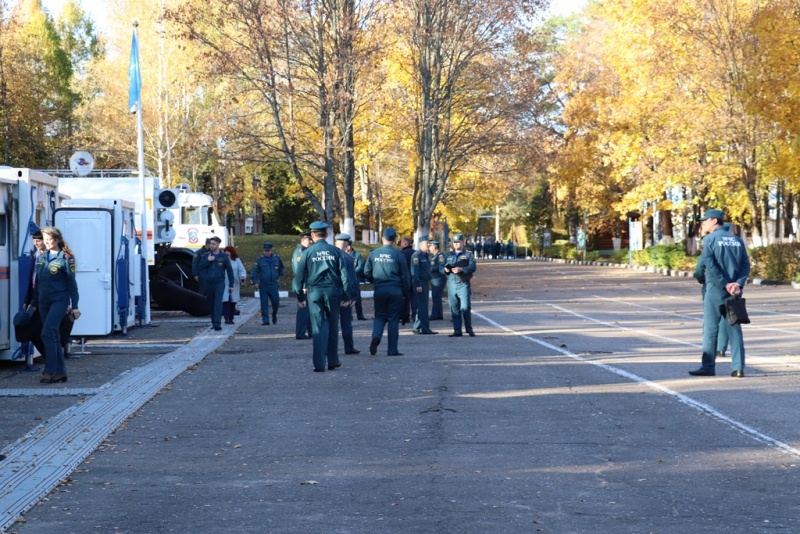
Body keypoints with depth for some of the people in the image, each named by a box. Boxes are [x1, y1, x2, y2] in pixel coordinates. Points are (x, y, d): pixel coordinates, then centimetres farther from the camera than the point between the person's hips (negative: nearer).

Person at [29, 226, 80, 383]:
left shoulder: (65, 258, -6)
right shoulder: (41, 257, 11)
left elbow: (72, 283, -5)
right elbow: (37, 281, 16)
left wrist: (74, 306, -7)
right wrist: (33, 301, 15)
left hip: (59, 300, -6)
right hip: (43, 300, 6)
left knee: (47, 333, -17)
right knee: (53, 336, 8)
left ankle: (50, 371, -15)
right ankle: (60, 372, 13)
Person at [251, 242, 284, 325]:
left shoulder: (277, 258, 3)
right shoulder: (260, 260, -2)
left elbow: (281, 268, 22)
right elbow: (254, 272, -3)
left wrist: (278, 275, 16)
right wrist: (255, 282, -10)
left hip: (273, 285, 1)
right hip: (263, 286, -1)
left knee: (276, 302, 1)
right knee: (264, 303, -1)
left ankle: (274, 315, 28)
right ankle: (265, 320, 2)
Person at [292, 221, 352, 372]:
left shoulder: (307, 252, -1)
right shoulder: (335, 251, 0)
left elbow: (299, 276, 1)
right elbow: (344, 274, -1)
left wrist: (300, 296, 10)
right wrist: (348, 294, 4)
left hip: (314, 292, -1)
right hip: (333, 291, 1)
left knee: (318, 327, 1)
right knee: (333, 326, 14)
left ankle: (319, 364, -5)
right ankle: (333, 361, 20)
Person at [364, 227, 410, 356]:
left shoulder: (373, 254, 0)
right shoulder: (398, 255, -6)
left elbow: (367, 272, 5)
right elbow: (404, 276, -2)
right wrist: (406, 293, 8)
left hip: (379, 291, 2)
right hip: (395, 291, -2)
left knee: (380, 316, 15)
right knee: (393, 319, 5)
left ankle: (376, 337, -14)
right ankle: (392, 350, 6)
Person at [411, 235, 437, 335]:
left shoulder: (425, 255, 16)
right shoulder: (417, 255, -13)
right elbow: (415, 271, -19)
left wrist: (429, 280, 22)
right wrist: (418, 285, -23)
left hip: (425, 283, 10)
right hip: (419, 284, -10)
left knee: (422, 307, 12)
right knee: (422, 307, -8)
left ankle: (417, 328, 17)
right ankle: (425, 328, -7)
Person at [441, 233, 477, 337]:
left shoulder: (468, 255, 5)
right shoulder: (448, 255, 16)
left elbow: (472, 267, -8)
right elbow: (441, 268, 11)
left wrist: (461, 269, -22)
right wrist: (445, 269, -12)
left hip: (463, 284, -3)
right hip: (451, 284, 4)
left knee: (465, 308, -9)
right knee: (454, 309, 4)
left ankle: (469, 329, 4)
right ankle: (457, 331, 9)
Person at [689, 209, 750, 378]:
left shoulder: (709, 239, -5)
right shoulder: (737, 240, 11)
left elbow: (709, 264, -15)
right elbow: (746, 264, 3)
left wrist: (725, 284, -12)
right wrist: (738, 284, -7)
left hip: (715, 290, -5)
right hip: (734, 291, 5)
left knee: (710, 329, 2)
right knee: (734, 329, 6)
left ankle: (708, 367, 3)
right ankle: (738, 368, 2)